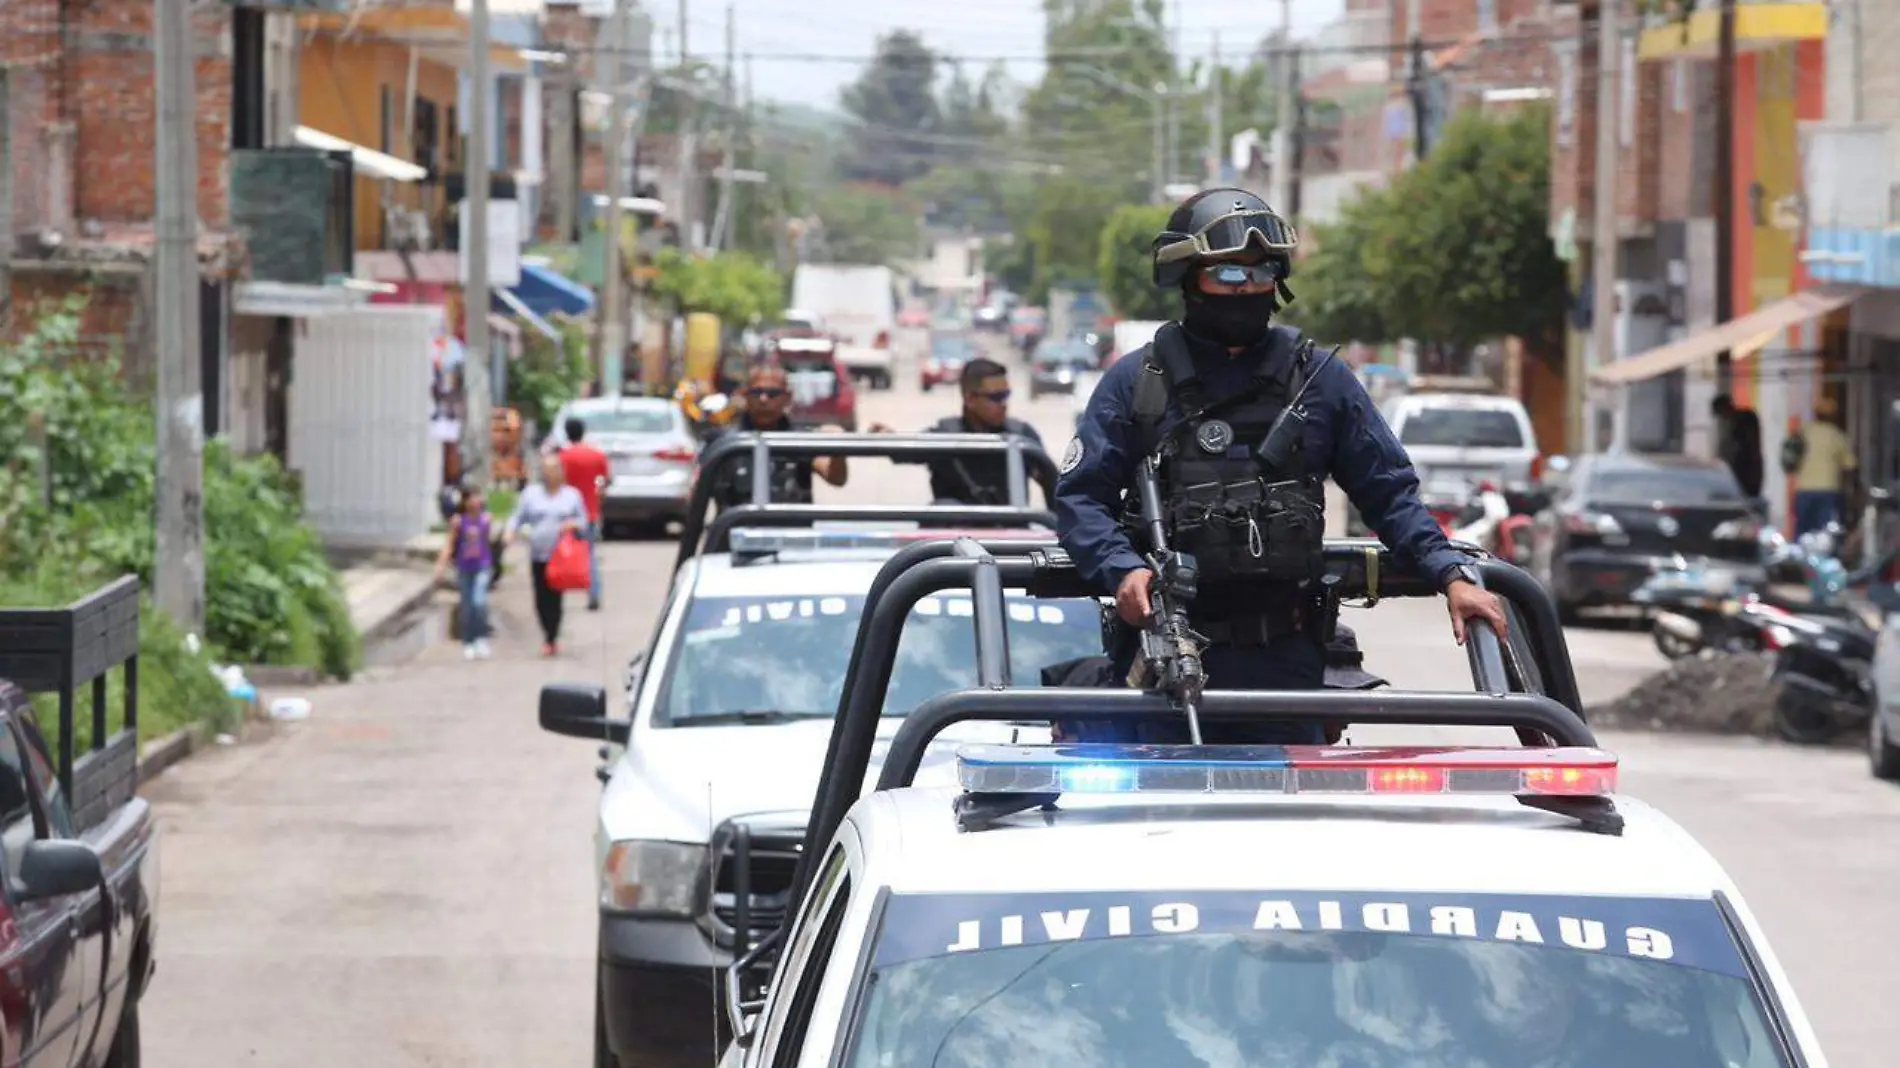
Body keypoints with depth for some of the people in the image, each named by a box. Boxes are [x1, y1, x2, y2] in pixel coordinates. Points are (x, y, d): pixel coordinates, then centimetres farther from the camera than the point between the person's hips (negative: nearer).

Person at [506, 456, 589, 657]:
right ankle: (551, 637, 18)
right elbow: (518, 517, 10)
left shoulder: (572, 495, 9)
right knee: (541, 600, -1)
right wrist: (510, 531, -9)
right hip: (538, 556, 2)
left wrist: (574, 524, -10)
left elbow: (583, 520, 12)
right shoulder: (531, 493, 11)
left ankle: (551, 639, 1)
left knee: (555, 598, -8)